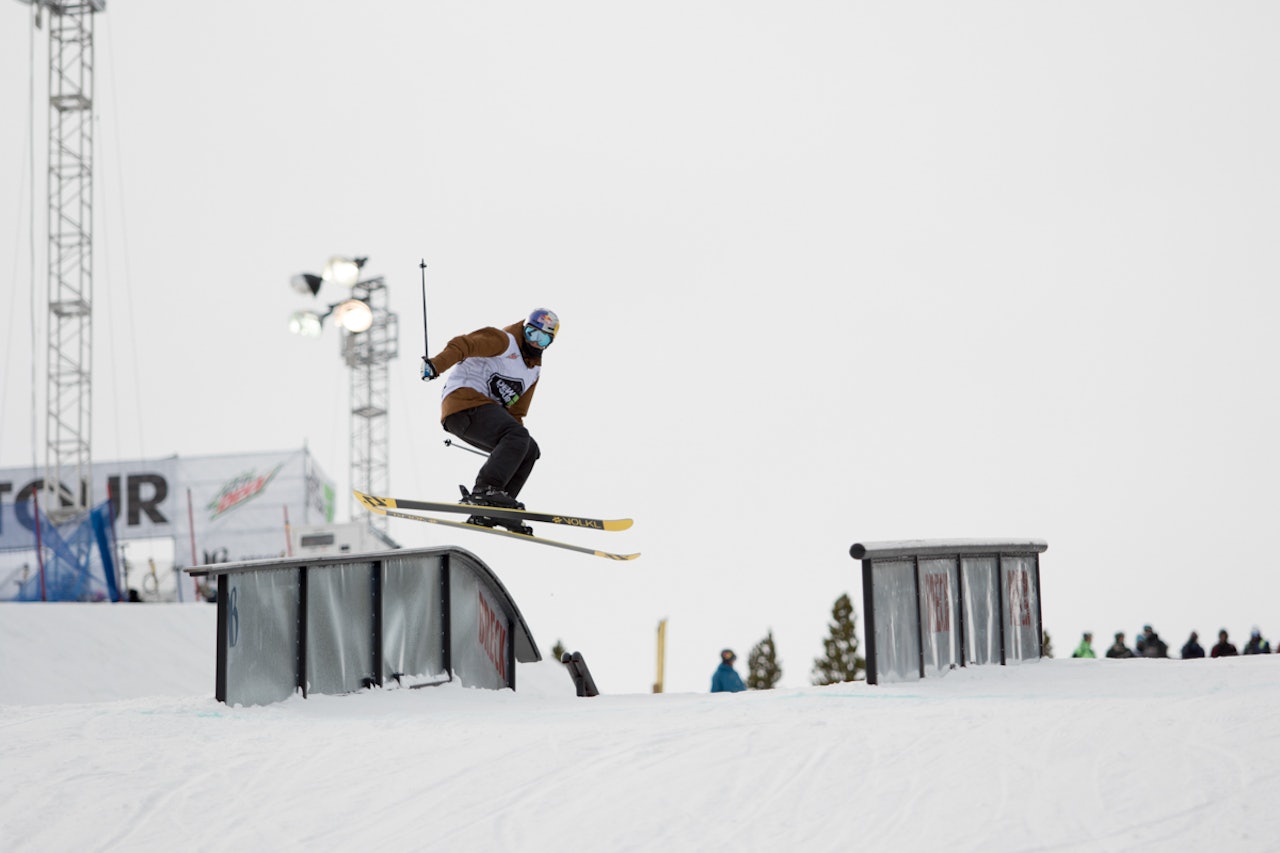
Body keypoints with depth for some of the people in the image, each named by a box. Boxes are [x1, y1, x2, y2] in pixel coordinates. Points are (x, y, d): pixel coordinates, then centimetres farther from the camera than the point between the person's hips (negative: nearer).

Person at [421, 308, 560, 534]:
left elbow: (516, 411, 30)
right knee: (518, 438, -26)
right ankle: (484, 490, -39)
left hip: (483, 411, 9)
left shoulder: (534, 370, 24)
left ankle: (489, 512, -5)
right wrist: (437, 364, -32)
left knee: (529, 451, 3)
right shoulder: (503, 341, -1)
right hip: (464, 399, -9)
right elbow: (463, 344, -15)